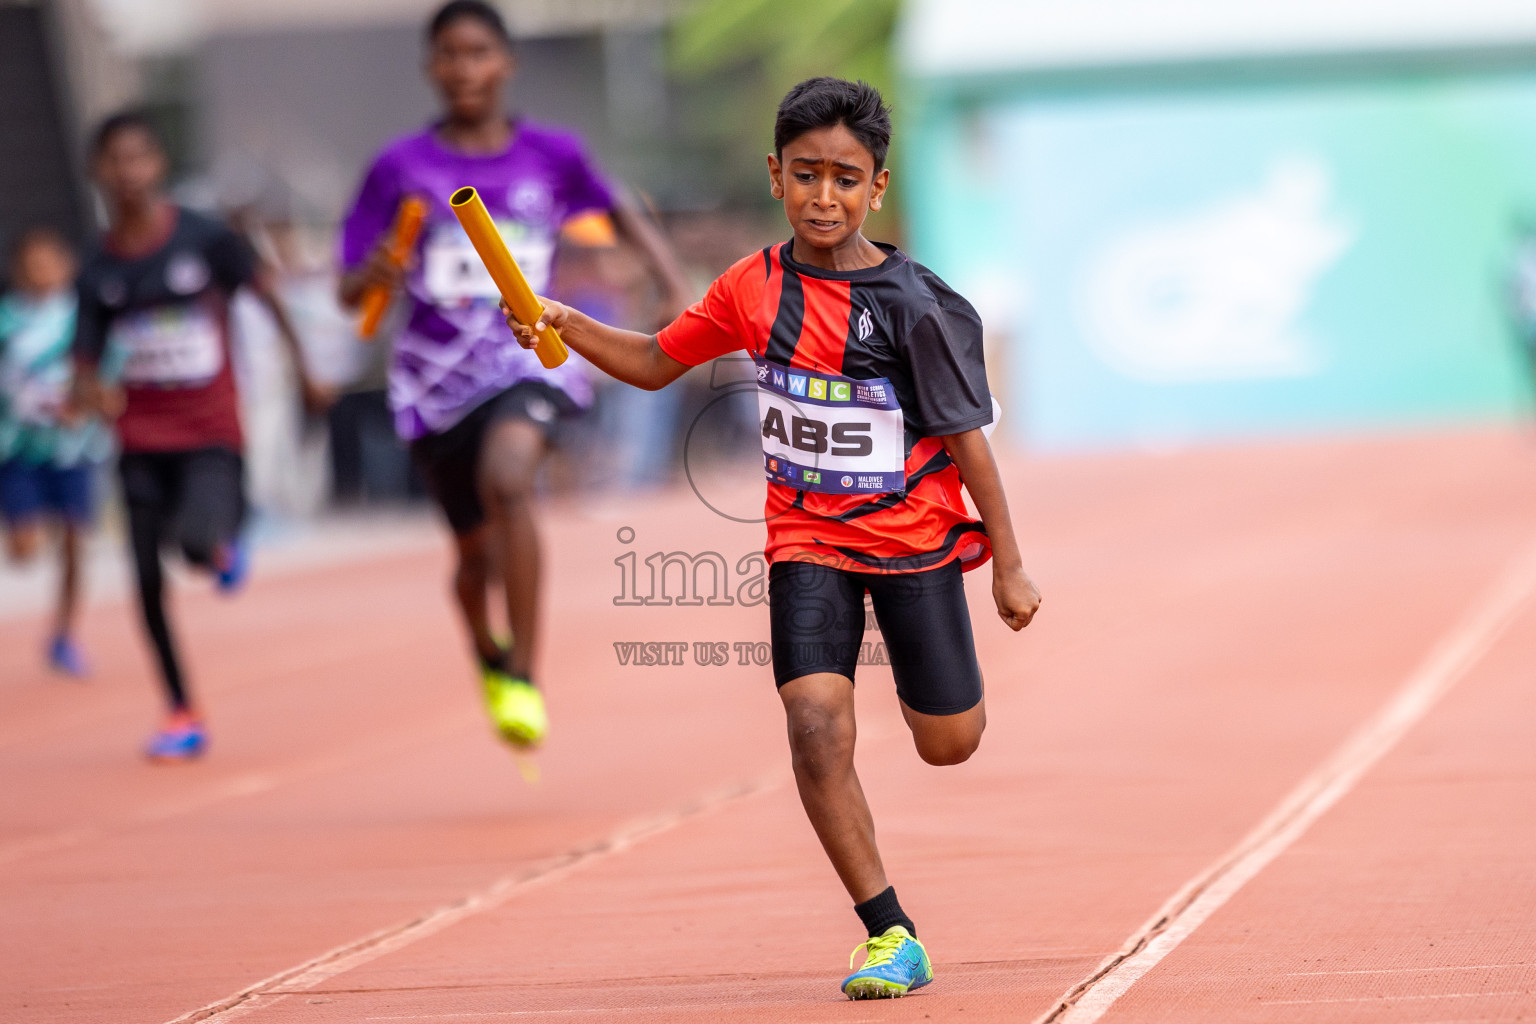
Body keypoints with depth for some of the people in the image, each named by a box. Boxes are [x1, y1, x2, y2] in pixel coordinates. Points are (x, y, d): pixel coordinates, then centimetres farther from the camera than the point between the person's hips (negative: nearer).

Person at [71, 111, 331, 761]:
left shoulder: (203, 239, -7)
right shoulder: (100, 272, 2)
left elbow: (266, 295, 6)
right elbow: (86, 363, 4)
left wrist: (303, 373, 10)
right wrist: (93, 391, -20)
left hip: (211, 431, -3)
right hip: (142, 438, 3)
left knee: (199, 542, -27)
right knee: (148, 579, 0)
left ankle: (227, 541, 13)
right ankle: (181, 715, 13)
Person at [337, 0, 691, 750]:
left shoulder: (551, 155, 0)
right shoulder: (400, 168, -2)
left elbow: (618, 214, 19)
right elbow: (350, 292, -1)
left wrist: (675, 287, 7)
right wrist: (372, 277, -24)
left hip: (530, 358, -2)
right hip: (436, 375, 2)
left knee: (507, 480, -33)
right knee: (478, 553, 10)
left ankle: (525, 680, -28)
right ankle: (489, 659, 47)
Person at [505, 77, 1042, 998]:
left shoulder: (915, 304, -16)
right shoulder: (753, 287, -4)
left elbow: (969, 437, -10)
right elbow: (657, 363, 11)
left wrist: (1010, 567, -7)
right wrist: (570, 328, -7)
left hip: (914, 536, -2)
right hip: (808, 540, 2)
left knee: (949, 744, 7)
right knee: (818, 725, -18)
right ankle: (892, 938, -11)